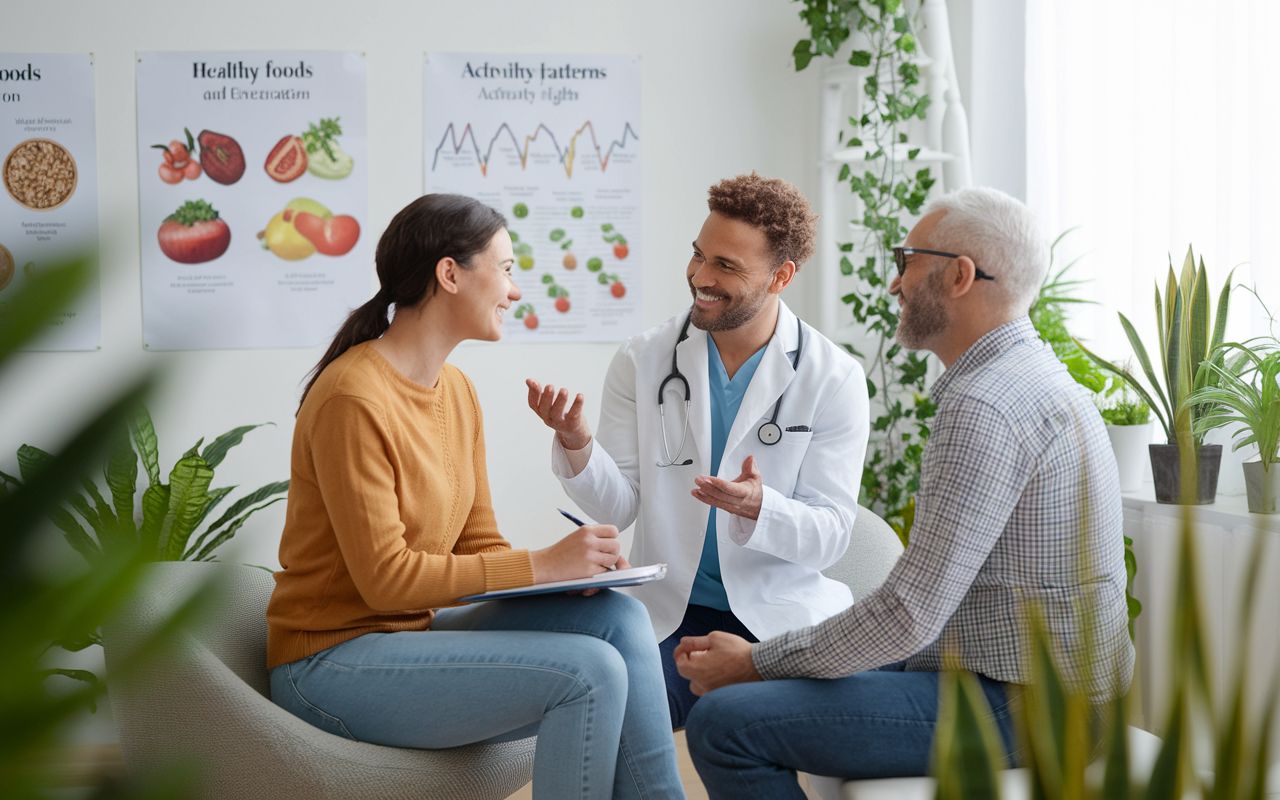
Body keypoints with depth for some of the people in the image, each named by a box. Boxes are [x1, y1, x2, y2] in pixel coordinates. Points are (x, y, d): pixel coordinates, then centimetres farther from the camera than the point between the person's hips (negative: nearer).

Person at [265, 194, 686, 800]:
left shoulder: (456, 392, 10)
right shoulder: (353, 399, -18)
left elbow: (477, 544, 10)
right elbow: (385, 577, -20)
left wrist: (574, 568, -9)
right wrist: (540, 566, -19)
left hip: (410, 634, 8)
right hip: (332, 662, -8)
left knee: (618, 618, -12)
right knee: (589, 670, -23)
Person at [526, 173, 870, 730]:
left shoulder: (835, 378, -2)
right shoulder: (641, 361, 3)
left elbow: (830, 534, -5)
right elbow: (619, 507, 2)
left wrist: (758, 507, -25)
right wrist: (576, 445, -18)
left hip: (782, 619, -1)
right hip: (669, 616, 1)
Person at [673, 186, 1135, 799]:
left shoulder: (983, 408, -21)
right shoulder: (1034, 376, 14)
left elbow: (909, 616, -24)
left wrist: (756, 663, -11)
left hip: (1017, 707, -11)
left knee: (724, 723, -16)